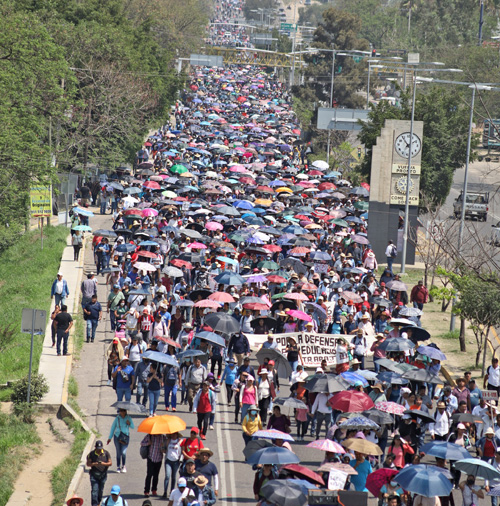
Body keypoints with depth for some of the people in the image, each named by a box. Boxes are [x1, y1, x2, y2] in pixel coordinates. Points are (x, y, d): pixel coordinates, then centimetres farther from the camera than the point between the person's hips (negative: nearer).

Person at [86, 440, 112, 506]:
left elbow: (110, 463, -3)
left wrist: (104, 463, -23)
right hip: (94, 475, -2)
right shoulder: (91, 454, -4)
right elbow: (88, 464, -3)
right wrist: (94, 464, -23)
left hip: (103, 474, 2)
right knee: (94, 490, -11)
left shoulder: (106, 453, -2)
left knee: (101, 490, 12)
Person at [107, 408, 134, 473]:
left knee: (123, 452, -11)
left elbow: (132, 427, 5)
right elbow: (112, 428, 5)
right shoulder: (117, 419, -2)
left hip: (125, 437, 0)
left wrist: (129, 423, -17)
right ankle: (118, 467, 13)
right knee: (118, 453, 1)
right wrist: (110, 438, 5)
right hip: (117, 436, 0)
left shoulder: (128, 418, 1)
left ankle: (123, 466, 9)